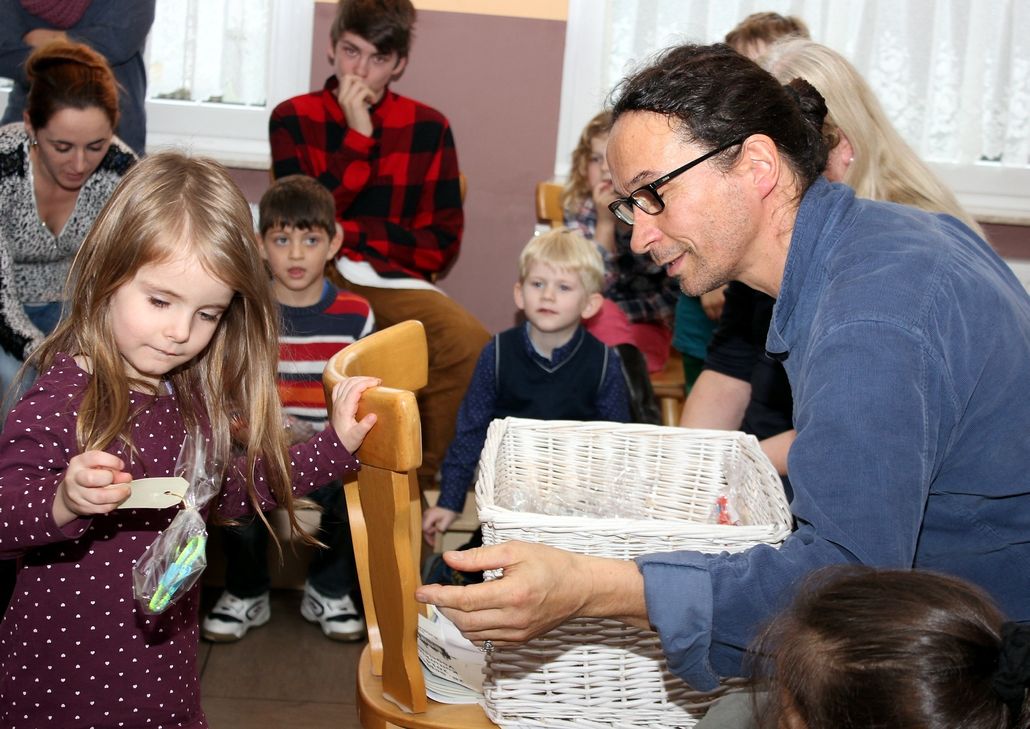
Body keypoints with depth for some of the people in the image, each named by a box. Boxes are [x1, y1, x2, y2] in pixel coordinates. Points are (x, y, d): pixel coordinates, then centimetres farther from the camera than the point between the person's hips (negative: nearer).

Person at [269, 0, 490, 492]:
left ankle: (419, 488, -12)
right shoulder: (293, 118, 8)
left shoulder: (428, 127, 8)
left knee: (470, 343, -30)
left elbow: (442, 241, 5)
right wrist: (358, 136, -9)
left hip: (394, 282, 1)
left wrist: (351, 235, -6)